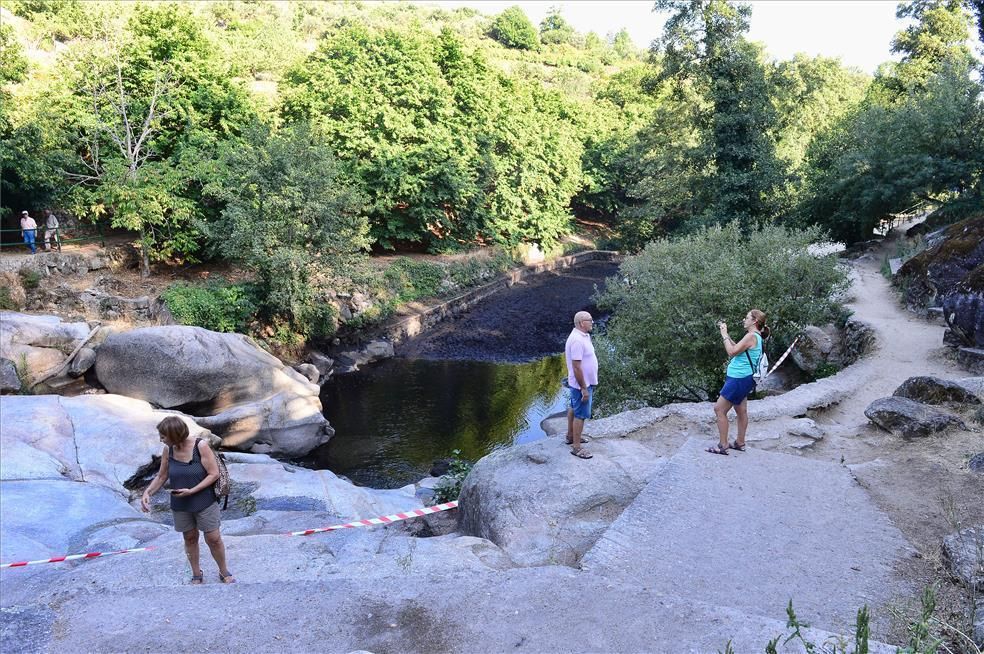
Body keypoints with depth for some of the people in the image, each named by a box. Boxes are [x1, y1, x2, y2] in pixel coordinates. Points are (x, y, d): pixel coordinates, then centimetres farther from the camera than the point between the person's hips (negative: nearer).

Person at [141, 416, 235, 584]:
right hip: (180, 505, 4)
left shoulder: (200, 446, -21)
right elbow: (161, 476, 4)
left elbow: (214, 474, -18)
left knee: (213, 539, 4)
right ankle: (197, 575, 35)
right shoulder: (168, 450, -8)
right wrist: (148, 492, -11)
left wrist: (191, 491, -23)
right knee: (190, 539, 16)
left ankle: (224, 572, 25)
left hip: (204, 502, -4)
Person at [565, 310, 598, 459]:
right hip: (581, 384, -10)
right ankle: (576, 447, 5)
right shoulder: (578, 340, -27)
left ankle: (571, 436, 38)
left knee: (573, 408, 22)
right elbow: (576, 367, -28)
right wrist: (584, 388, -24)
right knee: (580, 414, -3)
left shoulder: (582, 336, 5)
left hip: (580, 383, 10)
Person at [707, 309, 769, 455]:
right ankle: (740, 443, 26)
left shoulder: (751, 336, -18)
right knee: (741, 411, 16)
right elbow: (737, 348, 18)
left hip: (739, 379, -10)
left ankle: (722, 446, -2)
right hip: (742, 378, 10)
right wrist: (726, 334, 13)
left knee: (719, 409, -5)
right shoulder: (755, 337, 13)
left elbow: (732, 351, -20)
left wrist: (724, 335, -11)